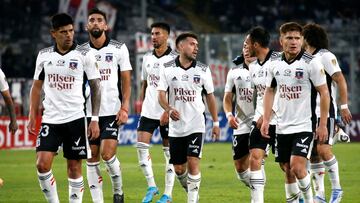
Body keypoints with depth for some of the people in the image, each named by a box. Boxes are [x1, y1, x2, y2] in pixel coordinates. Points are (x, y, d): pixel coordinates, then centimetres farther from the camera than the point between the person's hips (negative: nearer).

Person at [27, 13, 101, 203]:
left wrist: (95, 119, -6)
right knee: (42, 164, -10)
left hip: (75, 119, -2)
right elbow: (36, 87, 14)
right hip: (50, 119, 2)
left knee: (74, 167, 2)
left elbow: (95, 87, 0)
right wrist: (32, 116, 6)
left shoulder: (85, 55, -4)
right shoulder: (44, 55, 5)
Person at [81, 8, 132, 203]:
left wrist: (124, 108, -7)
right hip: (88, 112, 3)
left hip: (112, 111, -2)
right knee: (92, 159, 2)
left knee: (107, 154, -14)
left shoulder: (119, 49, 2)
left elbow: (126, 80, 3)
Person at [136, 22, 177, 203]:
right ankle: (151, 186, 4)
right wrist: (141, 105, 14)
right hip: (148, 111, 5)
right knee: (141, 145, -7)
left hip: (167, 113, -5)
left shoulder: (174, 59, -8)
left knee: (169, 151, 1)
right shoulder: (147, 58, 10)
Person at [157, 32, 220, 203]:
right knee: (178, 168, 6)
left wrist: (215, 122, 11)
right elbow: (161, 95, -4)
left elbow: (210, 96, 11)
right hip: (175, 126, 1)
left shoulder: (203, 70, 3)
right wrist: (169, 110, -24)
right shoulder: (167, 69, 0)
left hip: (196, 125, -1)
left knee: (193, 162, -15)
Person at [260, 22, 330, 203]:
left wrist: (323, 124, -9)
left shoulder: (311, 63, -10)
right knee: (286, 168, 9)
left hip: (304, 125, -5)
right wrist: (266, 120, 6)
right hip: (282, 126, 5)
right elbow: (269, 91, 15)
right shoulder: (274, 64, 4)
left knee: (297, 167, -17)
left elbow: (324, 93, -7)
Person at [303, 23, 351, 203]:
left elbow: (341, 81, -14)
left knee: (323, 149, -17)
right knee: (313, 153, 5)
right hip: (310, 113, 8)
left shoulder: (325, 56, -9)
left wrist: (344, 106, -19)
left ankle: (336, 188, -4)